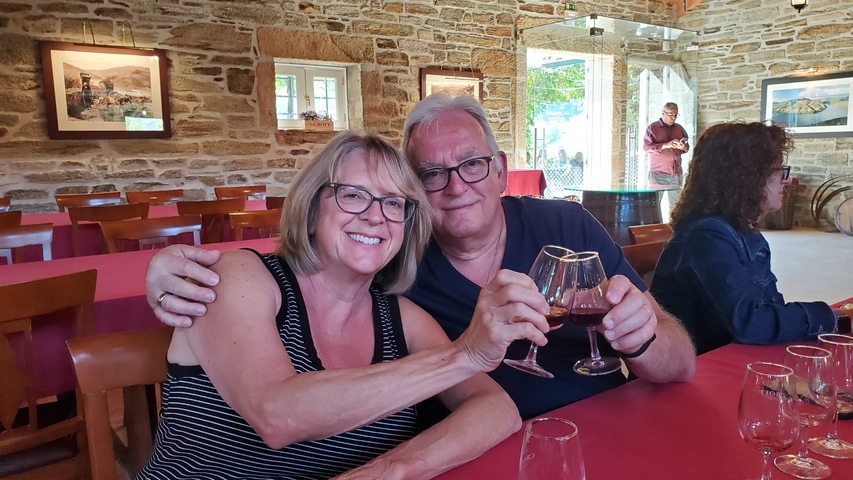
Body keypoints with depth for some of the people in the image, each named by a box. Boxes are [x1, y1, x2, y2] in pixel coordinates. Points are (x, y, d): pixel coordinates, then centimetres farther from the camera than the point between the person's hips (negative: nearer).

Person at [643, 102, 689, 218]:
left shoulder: (679, 128, 16)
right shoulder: (652, 128, 0)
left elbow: (687, 146, 20)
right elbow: (646, 147, -10)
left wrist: (684, 148, -5)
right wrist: (665, 145, -21)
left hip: (676, 173, 4)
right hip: (658, 173, -4)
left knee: (675, 205, 1)